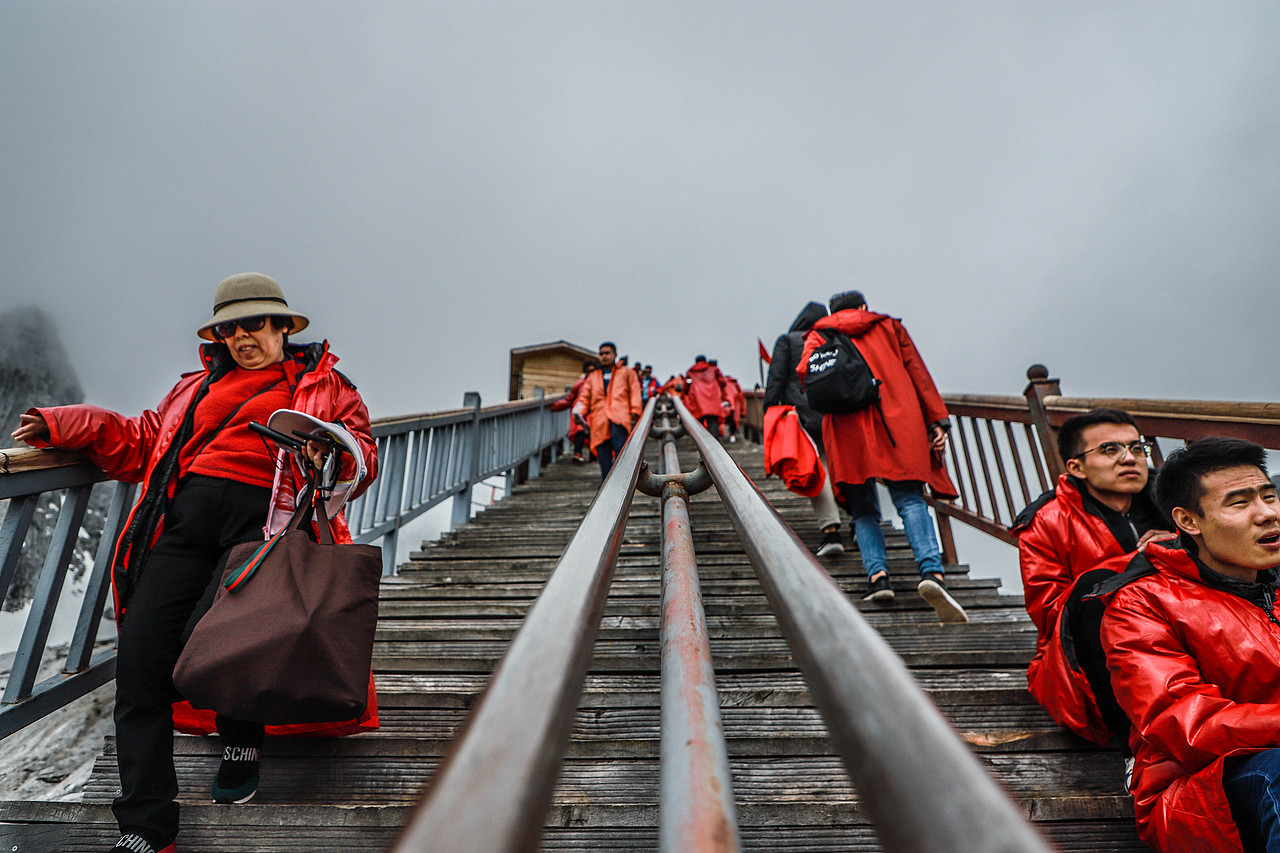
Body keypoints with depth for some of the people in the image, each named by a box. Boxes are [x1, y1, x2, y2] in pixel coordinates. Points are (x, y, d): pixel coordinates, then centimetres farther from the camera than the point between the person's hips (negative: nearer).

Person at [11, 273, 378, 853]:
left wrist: (333, 452, -14)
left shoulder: (323, 384, 19)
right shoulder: (199, 387, 32)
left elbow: (363, 458, 8)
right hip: (184, 513, 4)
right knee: (139, 652, -12)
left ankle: (242, 740, 11)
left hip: (261, 513, -4)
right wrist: (68, 426, 18)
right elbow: (141, 444, 30)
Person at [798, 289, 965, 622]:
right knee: (911, 500, -6)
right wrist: (936, 421, 10)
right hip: (898, 423, 0)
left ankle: (877, 574, -11)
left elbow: (804, 373, 2)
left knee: (864, 510, 7)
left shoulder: (819, 334, 21)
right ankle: (931, 570, -26)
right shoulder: (889, 326, 23)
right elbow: (918, 374, 13)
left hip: (847, 431, 0)